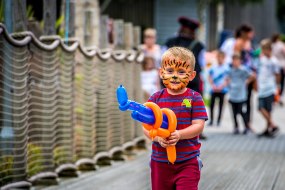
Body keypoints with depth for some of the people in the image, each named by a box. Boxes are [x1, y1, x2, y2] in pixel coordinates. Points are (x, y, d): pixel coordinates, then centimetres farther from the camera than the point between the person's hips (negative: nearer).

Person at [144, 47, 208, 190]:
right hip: (160, 161, 3)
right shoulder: (156, 98, 0)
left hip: (188, 162, -3)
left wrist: (179, 135, -28)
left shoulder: (194, 98, -4)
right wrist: (158, 137, -25)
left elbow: (198, 126, -11)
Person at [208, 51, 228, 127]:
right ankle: (211, 120, 8)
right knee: (211, 105, -1)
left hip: (222, 90, -2)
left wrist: (221, 86, -14)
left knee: (221, 105, 2)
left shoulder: (226, 68, 0)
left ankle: (218, 121, 9)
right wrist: (213, 85, -7)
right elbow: (210, 78, 9)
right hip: (214, 90, 2)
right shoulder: (213, 68, 8)